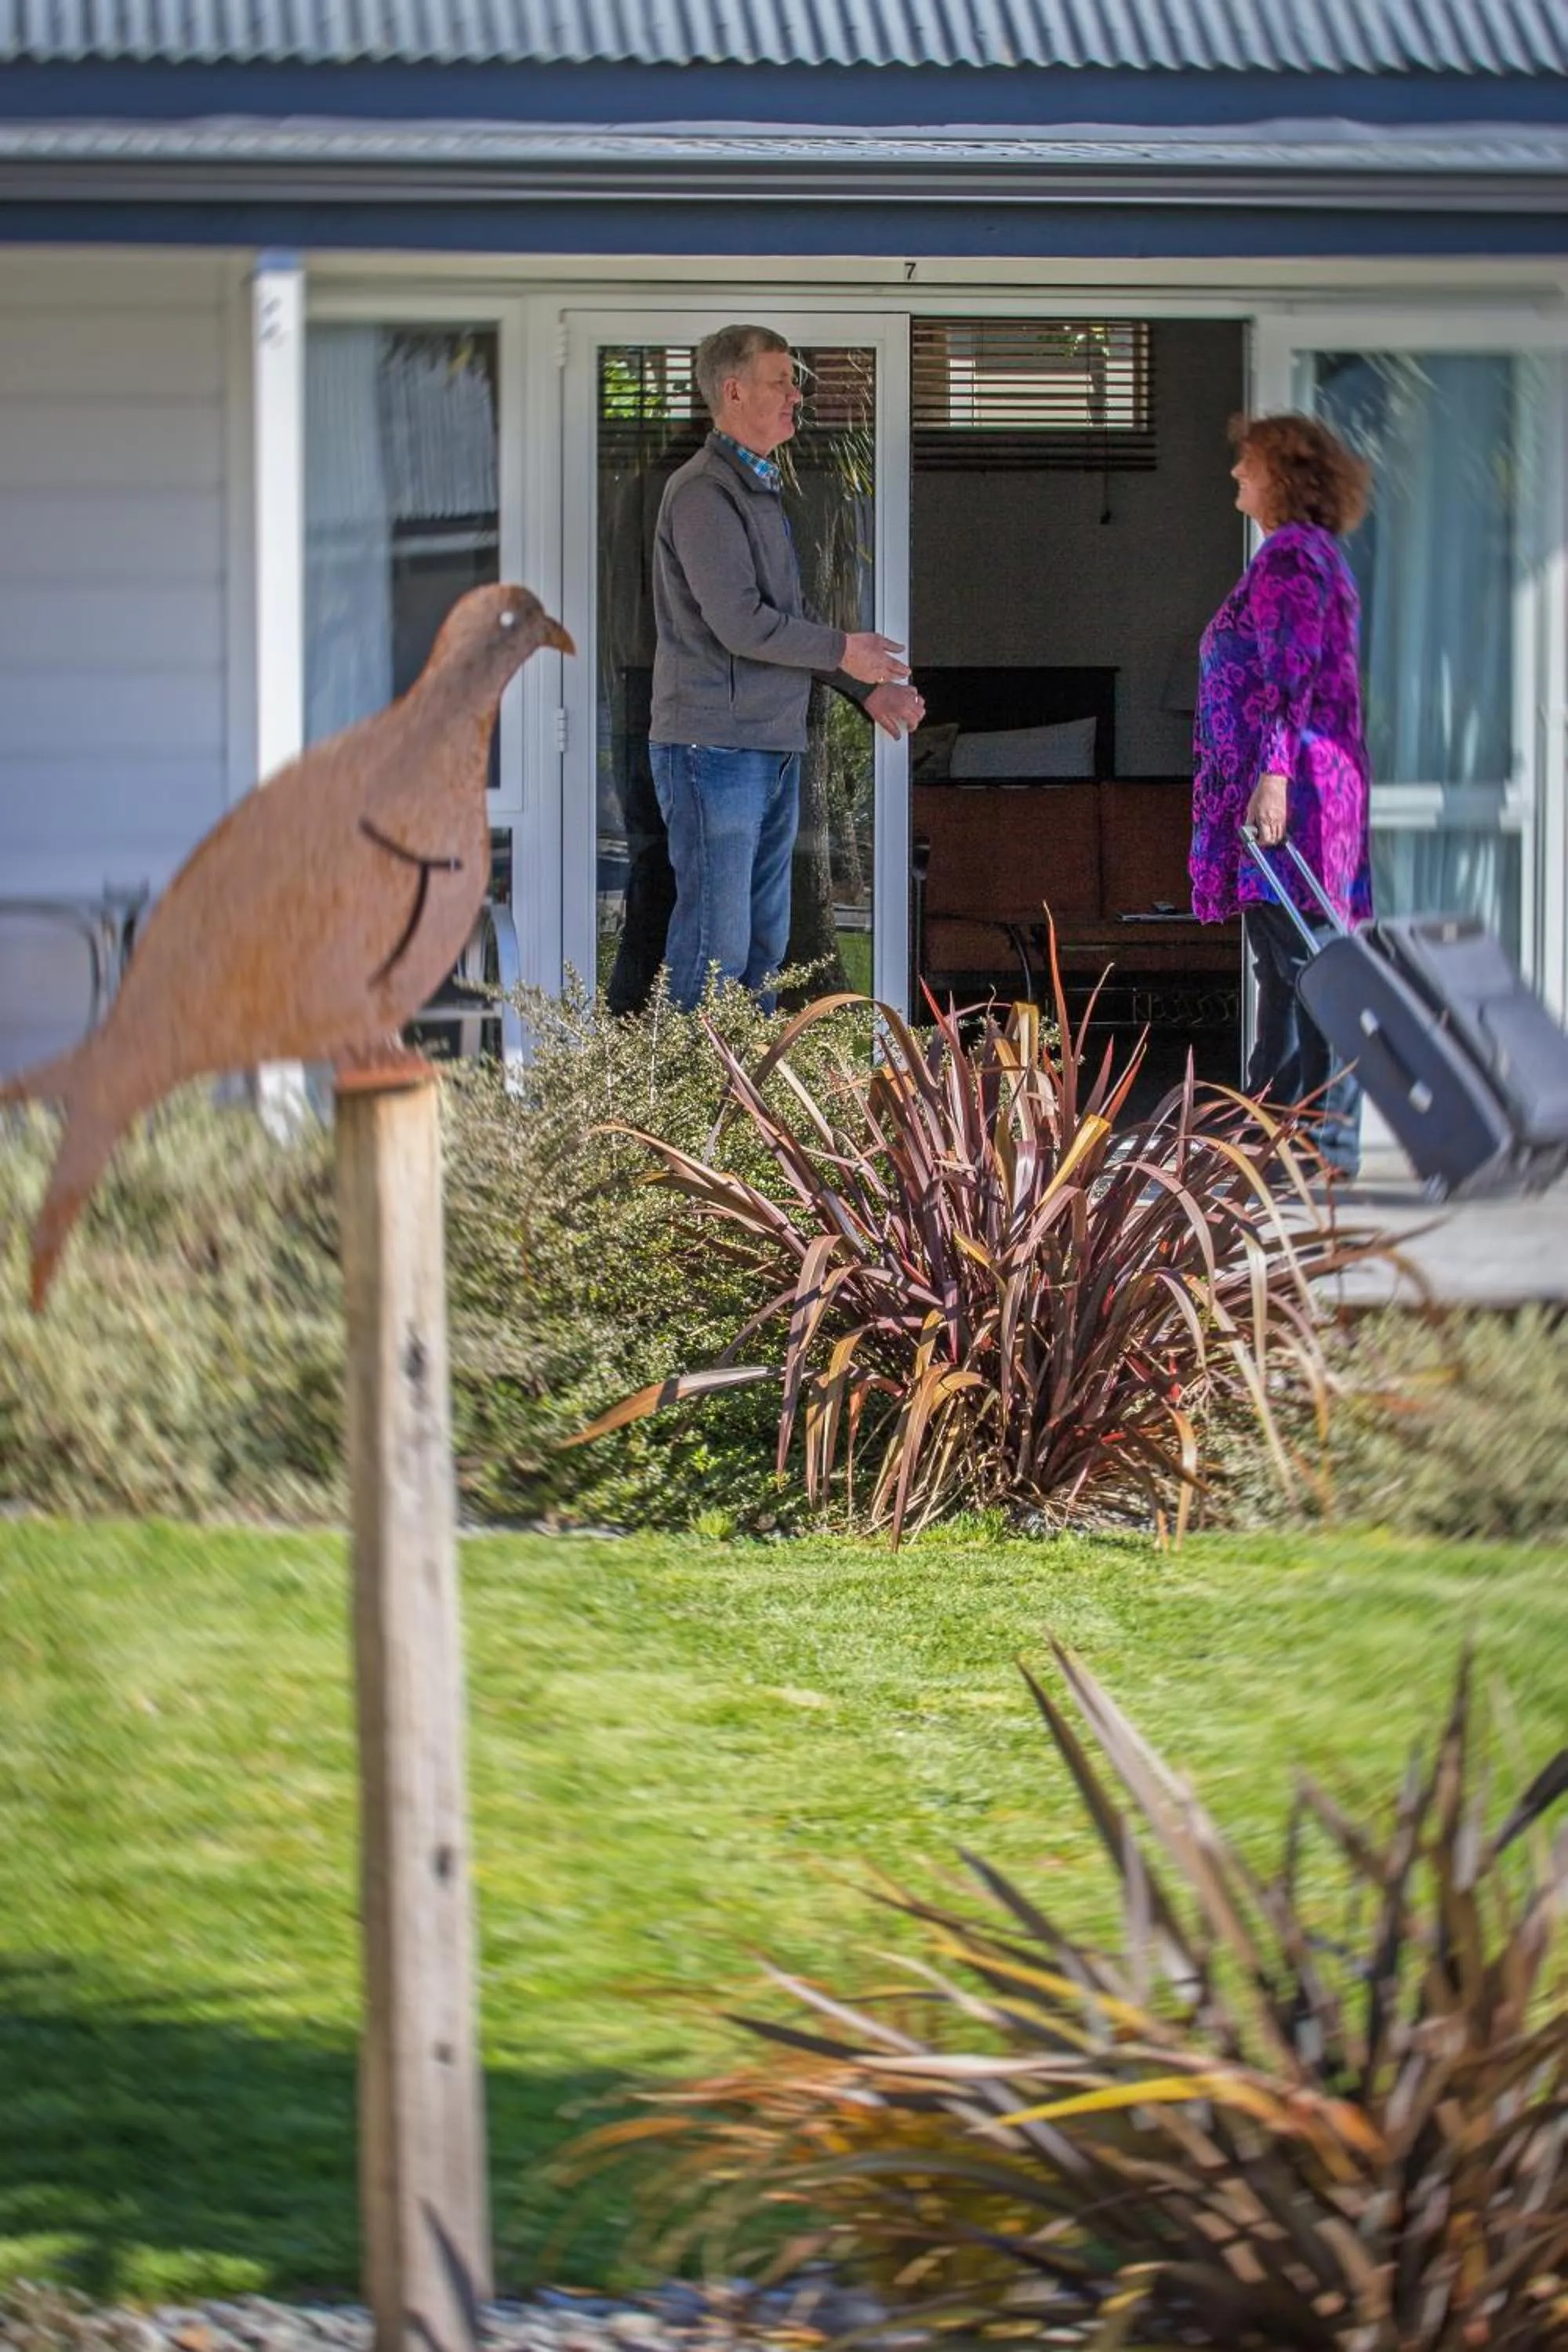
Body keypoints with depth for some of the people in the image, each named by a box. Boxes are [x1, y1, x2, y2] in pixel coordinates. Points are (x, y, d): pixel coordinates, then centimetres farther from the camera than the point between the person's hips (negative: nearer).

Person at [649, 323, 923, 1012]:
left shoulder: (760, 489, 19)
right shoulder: (704, 492, -13)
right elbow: (740, 622, -20)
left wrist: (866, 689, 14)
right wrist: (842, 650, -8)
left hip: (773, 748, 10)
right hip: (715, 748, -10)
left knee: (764, 941, 13)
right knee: (716, 944, -10)